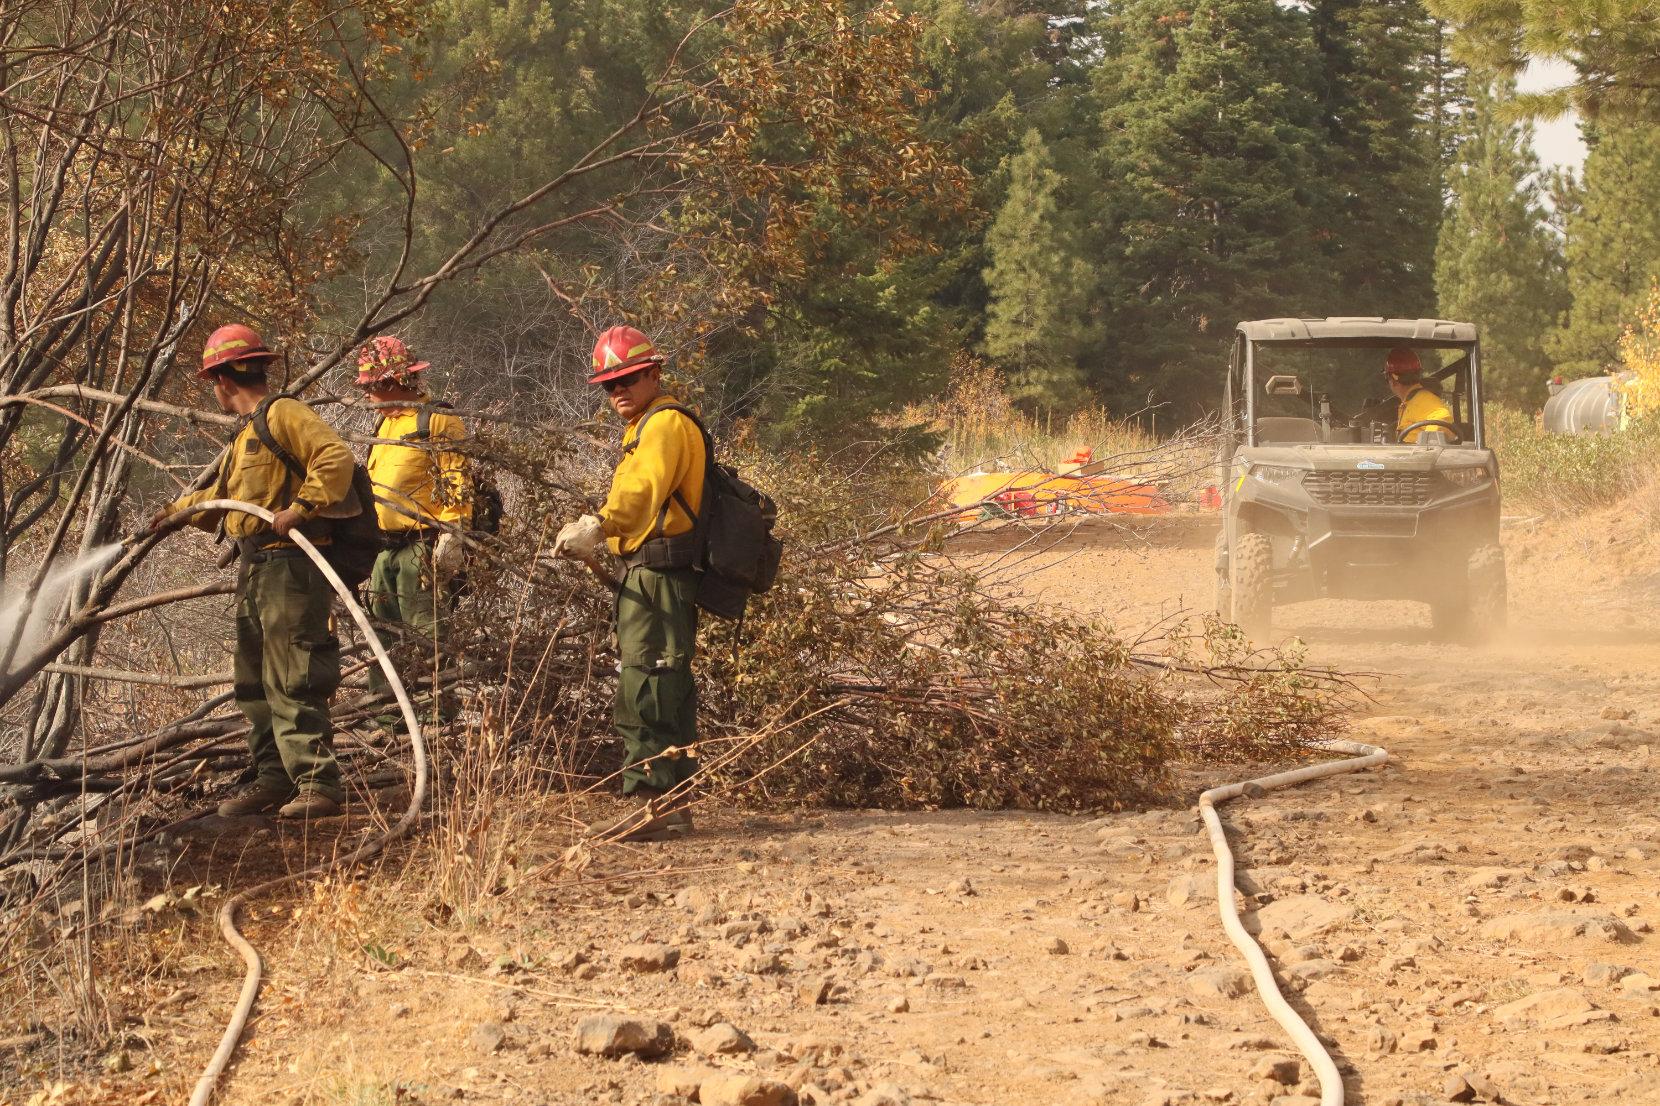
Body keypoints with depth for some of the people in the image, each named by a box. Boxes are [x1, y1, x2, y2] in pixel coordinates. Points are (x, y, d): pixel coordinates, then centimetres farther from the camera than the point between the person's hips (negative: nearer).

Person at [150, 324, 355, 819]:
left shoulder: (285, 415, -9)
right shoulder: (248, 432, 23)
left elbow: (336, 459, -22)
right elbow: (223, 494, 38)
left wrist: (299, 509, -26)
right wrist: (177, 511, 47)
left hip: (290, 567, -10)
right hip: (254, 569, 10)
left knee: (292, 682, -13)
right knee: (255, 684, 12)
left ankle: (319, 785, -14)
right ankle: (273, 781, 18)